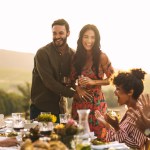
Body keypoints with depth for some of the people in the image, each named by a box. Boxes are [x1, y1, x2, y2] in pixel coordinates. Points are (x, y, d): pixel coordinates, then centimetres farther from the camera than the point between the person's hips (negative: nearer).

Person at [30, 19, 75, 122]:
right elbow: (49, 82, -16)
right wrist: (72, 93, -18)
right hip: (40, 107, -4)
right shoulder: (42, 53, -10)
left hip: (58, 106, 4)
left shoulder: (72, 54, 5)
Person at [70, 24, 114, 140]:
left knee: (97, 138, 0)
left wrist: (93, 82, -15)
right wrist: (77, 88, -7)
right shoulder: (77, 57, 6)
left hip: (96, 101, -4)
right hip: (79, 102, 4)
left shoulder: (101, 57, -7)